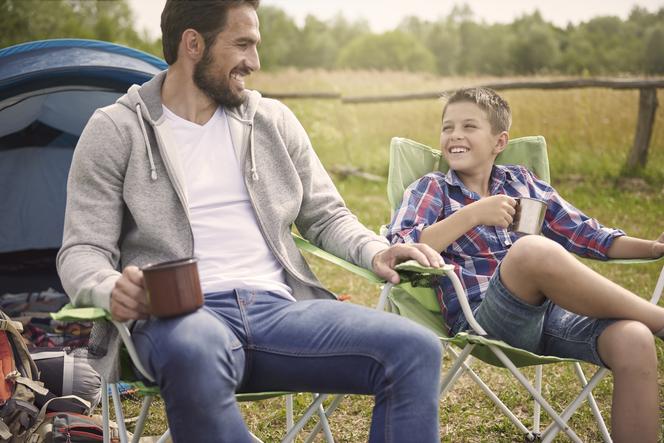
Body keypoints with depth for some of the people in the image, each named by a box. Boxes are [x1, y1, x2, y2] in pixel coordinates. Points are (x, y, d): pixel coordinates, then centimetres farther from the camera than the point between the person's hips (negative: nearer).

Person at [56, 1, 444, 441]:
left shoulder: (273, 120, 16)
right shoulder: (116, 131, 5)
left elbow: (327, 217, 22)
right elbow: (83, 252, 2)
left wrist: (375, 251, 0)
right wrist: (113, 290, -23)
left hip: (282, 309, 4)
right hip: (181, 318, -3)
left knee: (415, 350, -21)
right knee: (194, 356, -42)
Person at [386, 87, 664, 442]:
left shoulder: (520, 181, 20)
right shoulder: (431, 189, 11)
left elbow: (586, 234, 20)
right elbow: (398, 250, -7)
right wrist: (473, 214, -15)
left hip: (552, 309, 4)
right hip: (482, 318, -4)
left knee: (633, 340, -28)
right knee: (534, 249, -36)